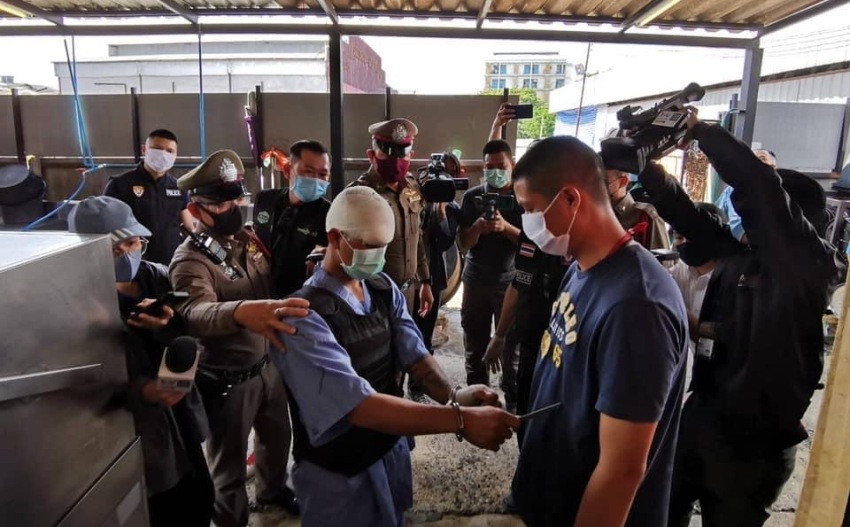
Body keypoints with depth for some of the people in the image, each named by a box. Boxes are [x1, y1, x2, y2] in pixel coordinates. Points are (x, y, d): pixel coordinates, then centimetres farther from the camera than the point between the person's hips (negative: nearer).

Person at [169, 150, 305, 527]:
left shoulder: (250, 240, -2)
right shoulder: (190, 260, -22)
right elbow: (196, 314, -41)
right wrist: (241, 312, -63)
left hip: (268, 365, 7)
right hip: (226, 380, -7)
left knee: (278, 437, 28)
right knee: (230, 464, 14)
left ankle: (273, 490, 57)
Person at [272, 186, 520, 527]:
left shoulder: (384, 289, -2)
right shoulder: (303, 317, -27)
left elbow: (413, 353, -11)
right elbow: (357, 404, -34)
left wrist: (452, 395, -31)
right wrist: (460, 420, -39)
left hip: (393, 449, 6)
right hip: (338, 474, -6)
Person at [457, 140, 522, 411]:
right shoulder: (472, 196, 3)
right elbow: (463, 244, 0)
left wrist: (506, 227, -23)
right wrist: (478, 227, -20)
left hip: (512, 282, -2)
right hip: (475, 281, 3)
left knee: (511, 347, 6)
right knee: (475, 346, 12)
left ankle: (513, 402, 21)